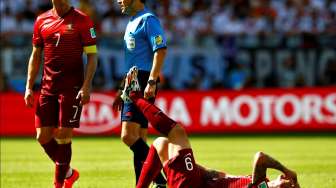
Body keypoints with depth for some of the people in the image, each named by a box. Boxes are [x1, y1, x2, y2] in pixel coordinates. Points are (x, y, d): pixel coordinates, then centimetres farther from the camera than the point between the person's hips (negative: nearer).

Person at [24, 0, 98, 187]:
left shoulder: (82, 20, -3)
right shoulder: (41, 21, 10)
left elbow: (92, 56, -5)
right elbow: (36, 56, 16)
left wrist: (86, 86, -14)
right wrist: (29, 87, 9)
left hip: (72, 87, -5)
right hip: (48, 87, 5)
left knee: (63, 137, -6)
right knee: (43, 137, 2)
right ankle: (68, 172, 24)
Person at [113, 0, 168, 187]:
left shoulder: (148, 19, -8)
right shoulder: (132, 22, 22)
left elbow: (160, 50, -18)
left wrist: (151, 82, -25)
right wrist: (122, 90, 27)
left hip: (142, 85, -10)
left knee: (129, 136, -18)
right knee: (137, 141, 8)